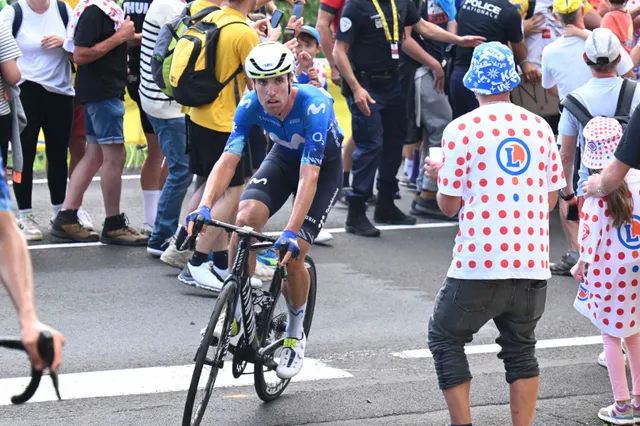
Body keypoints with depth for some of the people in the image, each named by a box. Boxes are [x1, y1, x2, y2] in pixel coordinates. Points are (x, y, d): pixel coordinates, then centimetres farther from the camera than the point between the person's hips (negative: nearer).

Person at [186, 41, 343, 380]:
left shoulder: (314, 106, -37)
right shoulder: (250, 106, -24)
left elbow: (309, 176, -42)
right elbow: (227, 161, -29)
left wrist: (291, 232, -51)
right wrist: (205, 207, -45)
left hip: (324, 165, -4)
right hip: (283, 157, 4)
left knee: (292, 256, -15)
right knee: (245, 219, -25)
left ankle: (295, 333, 12)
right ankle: (234, 310, -8)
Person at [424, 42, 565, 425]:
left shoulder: (461, 130, -7)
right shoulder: (540, 128, 5)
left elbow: (450, 205, -3)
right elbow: (551, 198, 11)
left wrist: (439, 174, 17)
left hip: (480, 264, -4)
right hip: (532, 264, 4)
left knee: (446, 339, 12)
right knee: (521, 348, 17)